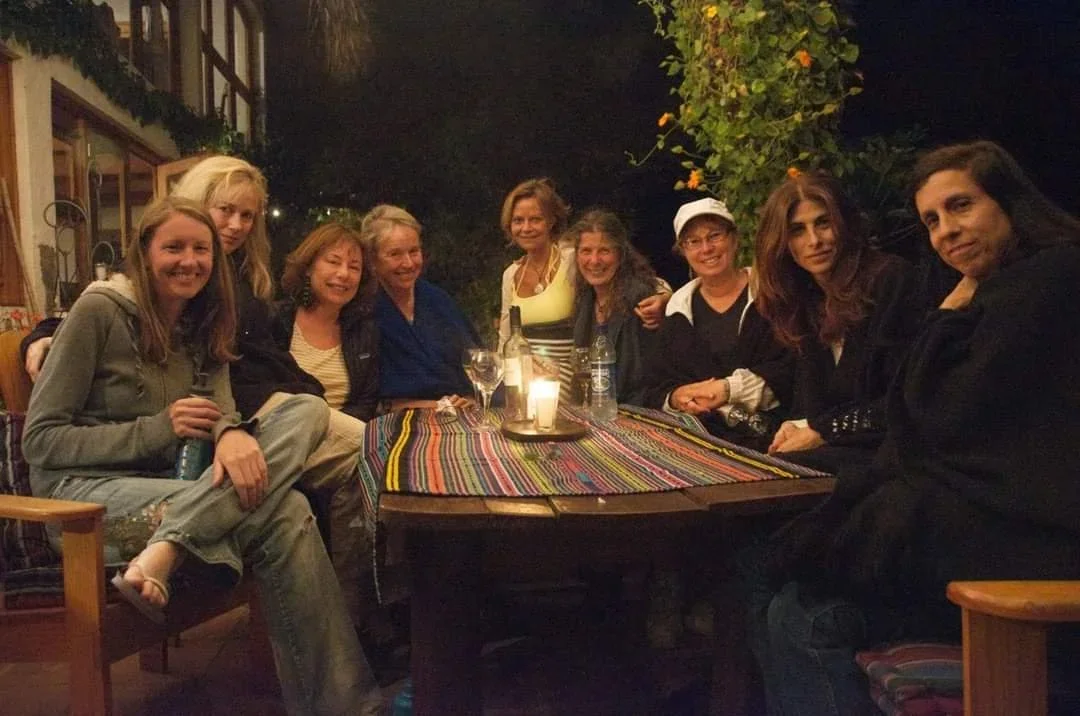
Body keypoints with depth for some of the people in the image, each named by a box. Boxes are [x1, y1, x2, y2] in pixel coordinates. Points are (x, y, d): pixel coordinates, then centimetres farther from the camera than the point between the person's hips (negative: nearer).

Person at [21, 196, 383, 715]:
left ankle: (161, 555, -31)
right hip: (84, 489, -7)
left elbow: (221, 412, -3)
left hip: (170, 484, 7)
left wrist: (232, 434, -30)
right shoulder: (99, 310, -8)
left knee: (307, 410, -21)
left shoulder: (204, 325, 13)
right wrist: (157, 429, -19)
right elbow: (40, 441, -8)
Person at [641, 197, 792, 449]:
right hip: (699, 435, 4)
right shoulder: (680, 307, 15)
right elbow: (656, 389, 10)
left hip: (763, 435, -3)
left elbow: (789, 370, -6)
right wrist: (675, 398, -13)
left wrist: (730, 389, -15)